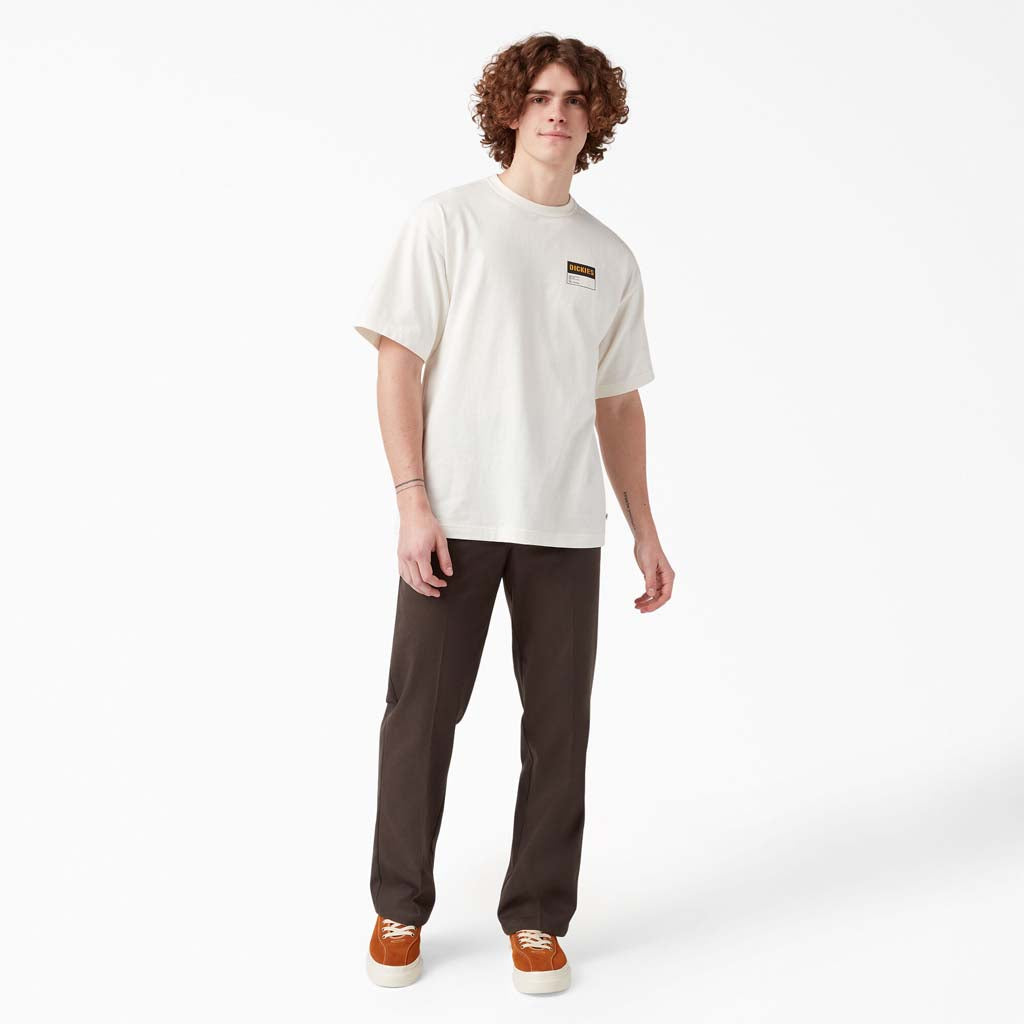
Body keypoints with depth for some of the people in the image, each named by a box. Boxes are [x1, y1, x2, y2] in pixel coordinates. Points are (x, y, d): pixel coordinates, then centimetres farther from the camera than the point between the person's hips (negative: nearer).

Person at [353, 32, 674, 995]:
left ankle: (536, 917, 21)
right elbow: (397, 364, -3)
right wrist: (412, 501, -12)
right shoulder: (448, 220, 2)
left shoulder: (610, 257, 14)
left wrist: (645, 529, 12)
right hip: (454, 517, -3)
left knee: (559, 723, 6)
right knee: (422, 713, 3)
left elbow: (618, 403, 17)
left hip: (565, 526, 4)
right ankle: (400, 907, 21)